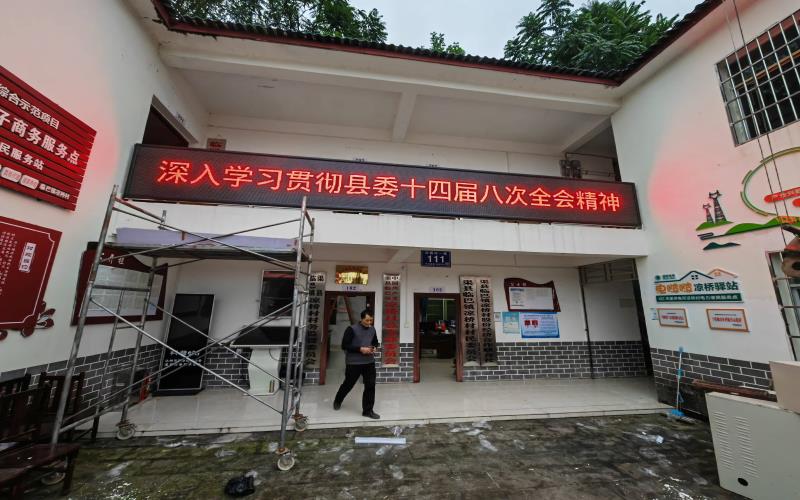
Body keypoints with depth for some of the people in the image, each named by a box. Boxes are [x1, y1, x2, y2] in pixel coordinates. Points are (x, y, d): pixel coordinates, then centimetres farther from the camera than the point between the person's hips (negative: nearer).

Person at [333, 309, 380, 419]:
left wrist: (374, 348, -4)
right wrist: (360, 349, -23)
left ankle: (367, 410, 18)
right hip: (353, 363, -4)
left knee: (370, 386, 1)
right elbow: (344, 345, -18)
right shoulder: (352, 329, -15)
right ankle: (337, 401, 44)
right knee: (348, 384, 15)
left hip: (369, 362, 4)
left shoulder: (372, 330, 3)